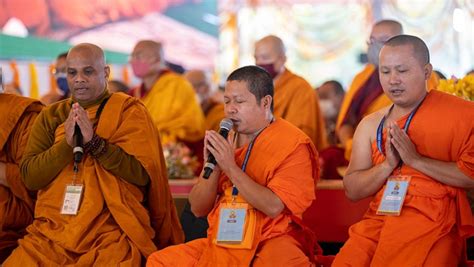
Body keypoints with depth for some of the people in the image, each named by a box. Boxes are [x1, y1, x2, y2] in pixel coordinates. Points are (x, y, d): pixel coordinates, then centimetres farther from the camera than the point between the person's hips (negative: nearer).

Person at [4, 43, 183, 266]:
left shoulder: (129, 111, 5)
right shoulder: (50, 116, 13)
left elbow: (142, 174, -6)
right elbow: (29, 178, 3)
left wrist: (95, 143, -14)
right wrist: (66, 143, -10)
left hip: (111, 233, -3)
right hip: (51, 231, 3)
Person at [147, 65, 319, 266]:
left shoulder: (293, 144, -4)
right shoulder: (226, 142, 12)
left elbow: (274, 207, -17)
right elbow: (198, 209, 9)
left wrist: (231, 167, -17)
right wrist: (213, 166, -7)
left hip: (269, 244, -6)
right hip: (221, 244, 6)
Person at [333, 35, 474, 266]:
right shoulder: (370, 125, 15)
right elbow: (352, 190, 11)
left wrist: (416, 159, -13)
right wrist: (388, 164, -6)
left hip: (431, 220, -4)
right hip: (378, 219, 4)